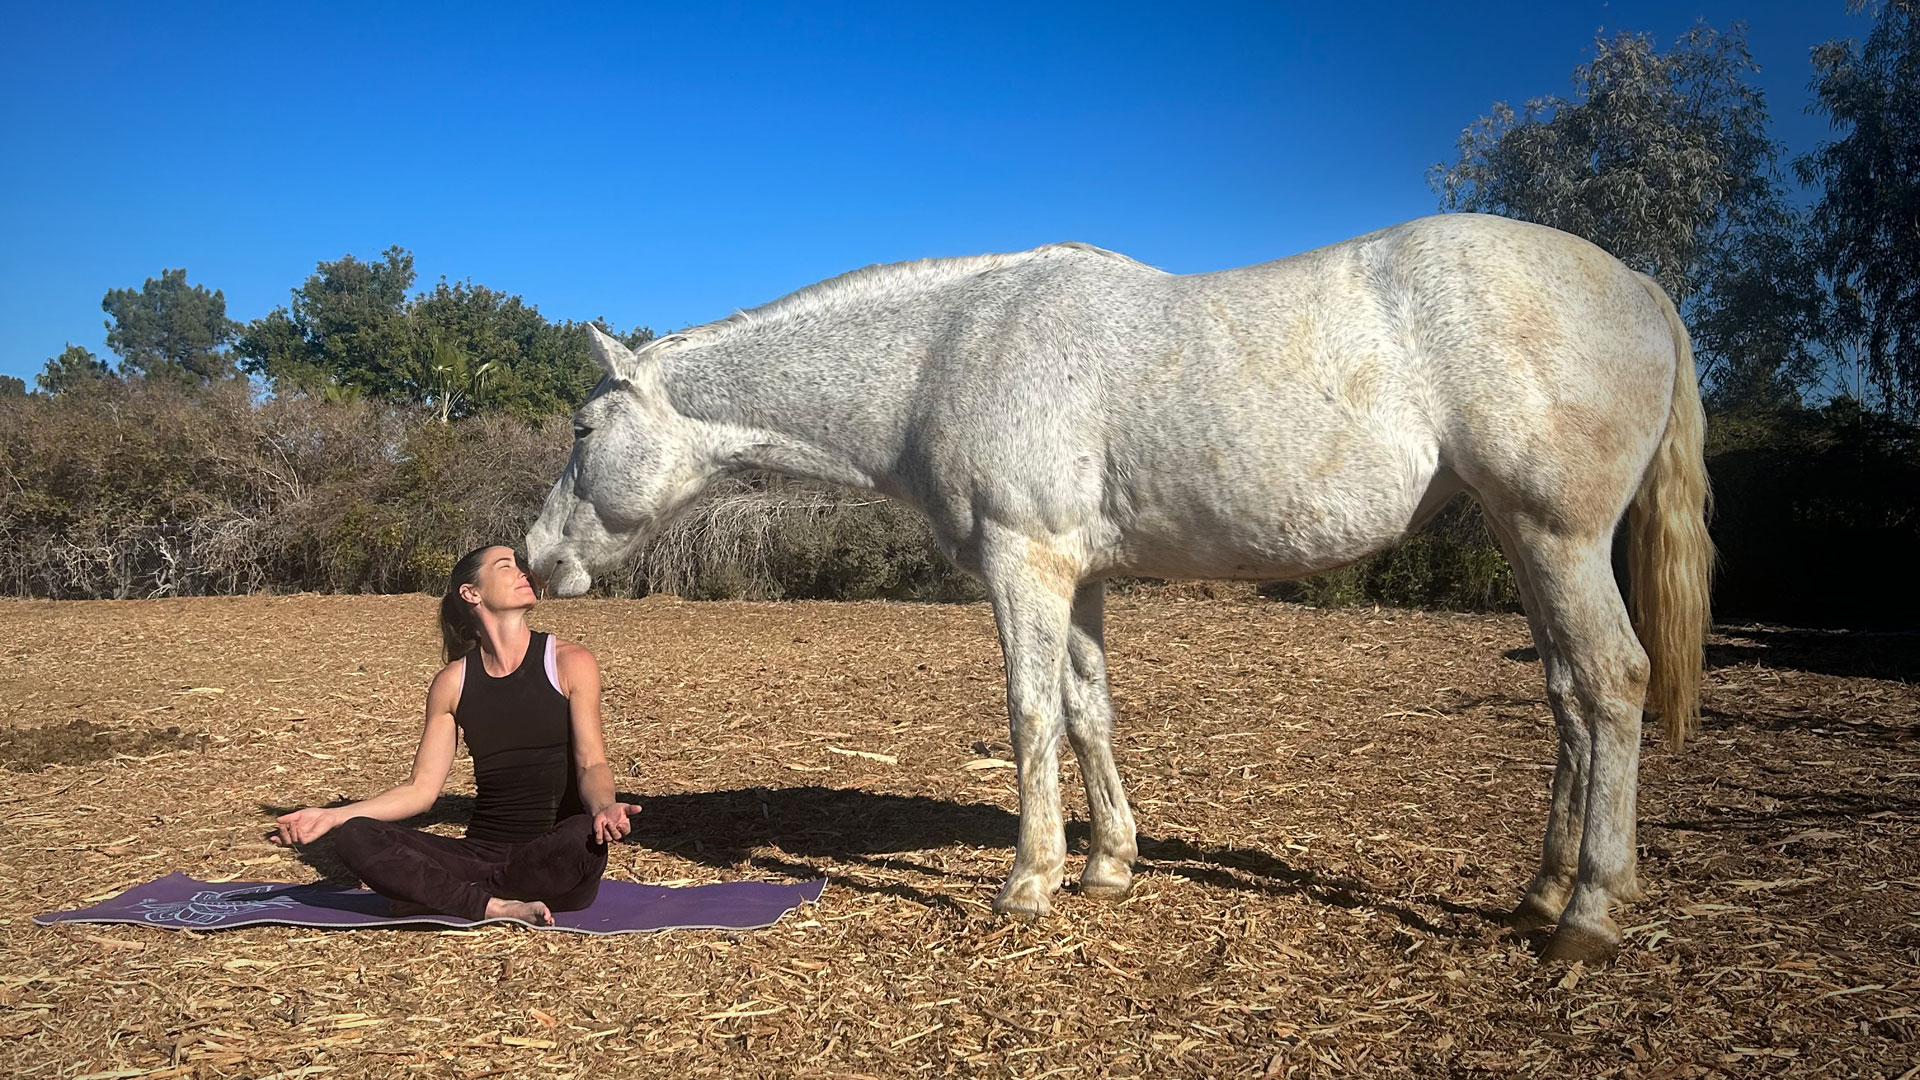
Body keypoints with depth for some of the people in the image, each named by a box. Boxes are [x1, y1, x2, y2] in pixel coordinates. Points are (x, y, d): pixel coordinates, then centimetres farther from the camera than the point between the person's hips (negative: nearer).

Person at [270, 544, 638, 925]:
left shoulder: (569, 663, 0)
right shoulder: (453, 682, 8)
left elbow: (591, 762, -8)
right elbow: (421, 788, 8)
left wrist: (604, 808, -31)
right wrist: (333, 815, -4)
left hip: (554, 861, -2)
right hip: (482, 852, 3)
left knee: (586, 838, -39)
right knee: (355, 837, -17)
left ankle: (438, 894, -18)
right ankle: (497, 905, -27)